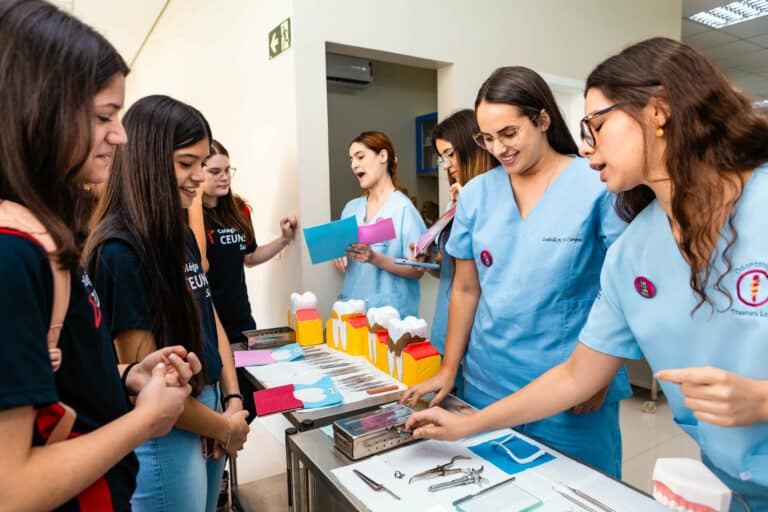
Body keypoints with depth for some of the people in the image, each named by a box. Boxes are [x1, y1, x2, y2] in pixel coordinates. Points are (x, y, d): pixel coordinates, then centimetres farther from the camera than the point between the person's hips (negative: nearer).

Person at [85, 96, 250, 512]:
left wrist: (232, 399, 0)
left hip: (207, 409, 8)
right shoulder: (119, 251, -22)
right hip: (162, 436, -7)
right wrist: (225, 427, -9)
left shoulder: (181, 235, 3)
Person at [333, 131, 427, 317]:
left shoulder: (403, 208, -10)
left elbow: (417, 270, -11)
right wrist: (339, 259, -5)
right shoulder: (351, 208, 8)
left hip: (391, 313, -5)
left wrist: (375, 259, -22)